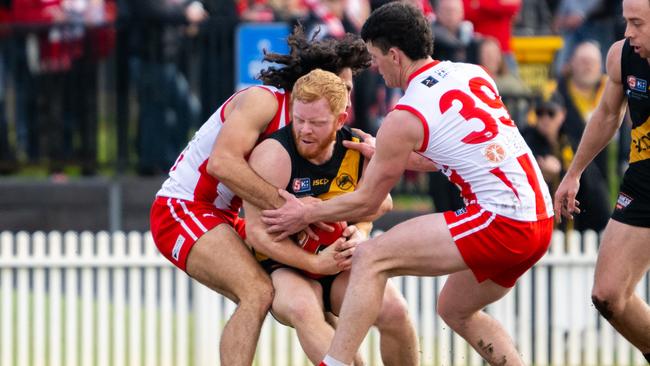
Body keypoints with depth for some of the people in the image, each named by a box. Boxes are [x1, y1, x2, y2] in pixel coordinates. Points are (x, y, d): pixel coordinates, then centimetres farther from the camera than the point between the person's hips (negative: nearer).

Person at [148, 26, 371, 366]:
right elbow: (222, 162, -32)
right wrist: (286, 205, -34)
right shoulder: (263, 100, -16)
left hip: (224, 220, 10)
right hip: (181, 210, -10)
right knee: (258, 293, -26)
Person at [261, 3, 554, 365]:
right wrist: (384, 156, 34)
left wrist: (307, 214, 18)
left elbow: (366, 202, 4)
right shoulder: (474, 74, 13)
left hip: (500, 221, -8)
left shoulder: (403, 119, -7)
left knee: (370, 258, -5)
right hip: (541, 219, 8)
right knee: (456, 309, 27)